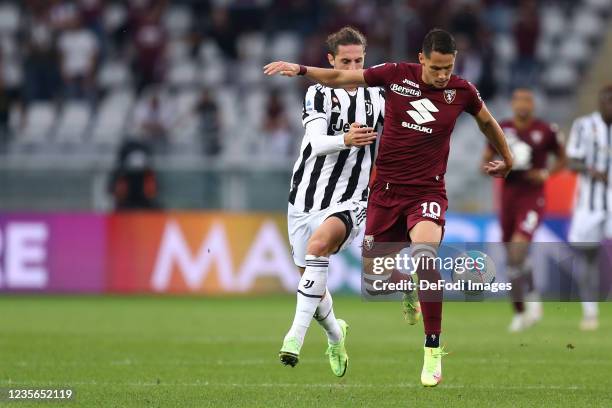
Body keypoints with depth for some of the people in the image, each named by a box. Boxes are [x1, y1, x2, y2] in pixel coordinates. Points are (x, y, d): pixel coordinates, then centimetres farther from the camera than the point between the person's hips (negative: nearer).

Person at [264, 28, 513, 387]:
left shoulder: (462, 91, -4)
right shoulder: (397, 74, -6)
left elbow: (488, 122, 17)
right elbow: (341, 78, 5)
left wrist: (507, 160, 30)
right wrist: (300, 69, -4)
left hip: (427, 191, -2)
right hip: (387, 188, 3)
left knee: (424, 255, -29)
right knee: (372, 265, 6)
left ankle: (433, 351, -23)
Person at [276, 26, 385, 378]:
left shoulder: (377, 98, 6)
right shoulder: (320, 94, -4)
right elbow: (316, 142, -20)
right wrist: (345, 140, -39)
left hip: (349, 203, -1)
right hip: (307, 199, 1)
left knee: (319, 243, -32)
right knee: (311, 281, 11)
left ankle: (297, 334, -35)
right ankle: (336, 335, 41)